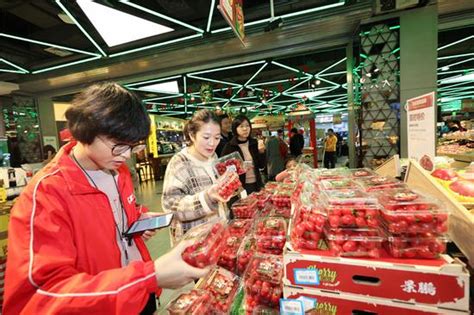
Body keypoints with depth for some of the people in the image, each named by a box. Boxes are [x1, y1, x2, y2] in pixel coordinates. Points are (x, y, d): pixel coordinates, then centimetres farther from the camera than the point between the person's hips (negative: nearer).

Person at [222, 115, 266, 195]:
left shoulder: (255, 143, 2)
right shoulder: (229, 146, -8)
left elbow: (262, 165, 1)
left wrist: (261, 151, -14)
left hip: (256, 184, 4)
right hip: (239, 186, -3)